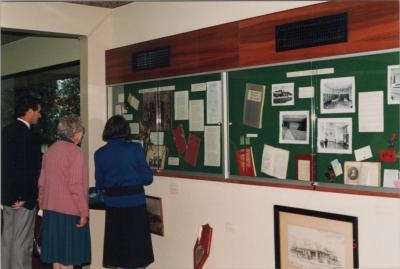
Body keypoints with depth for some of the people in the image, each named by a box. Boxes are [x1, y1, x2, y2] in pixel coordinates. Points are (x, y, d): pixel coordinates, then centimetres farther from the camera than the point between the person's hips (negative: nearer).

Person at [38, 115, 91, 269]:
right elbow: (76, 186, -18)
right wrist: (83, 212, -12)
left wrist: (43, 205, 21)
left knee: (56, 255, 14)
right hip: (69, 211, -7)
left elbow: (42, 183, 13)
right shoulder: (75, 152, -14)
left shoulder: (50, 150, 8)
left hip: (51, 210, 7)